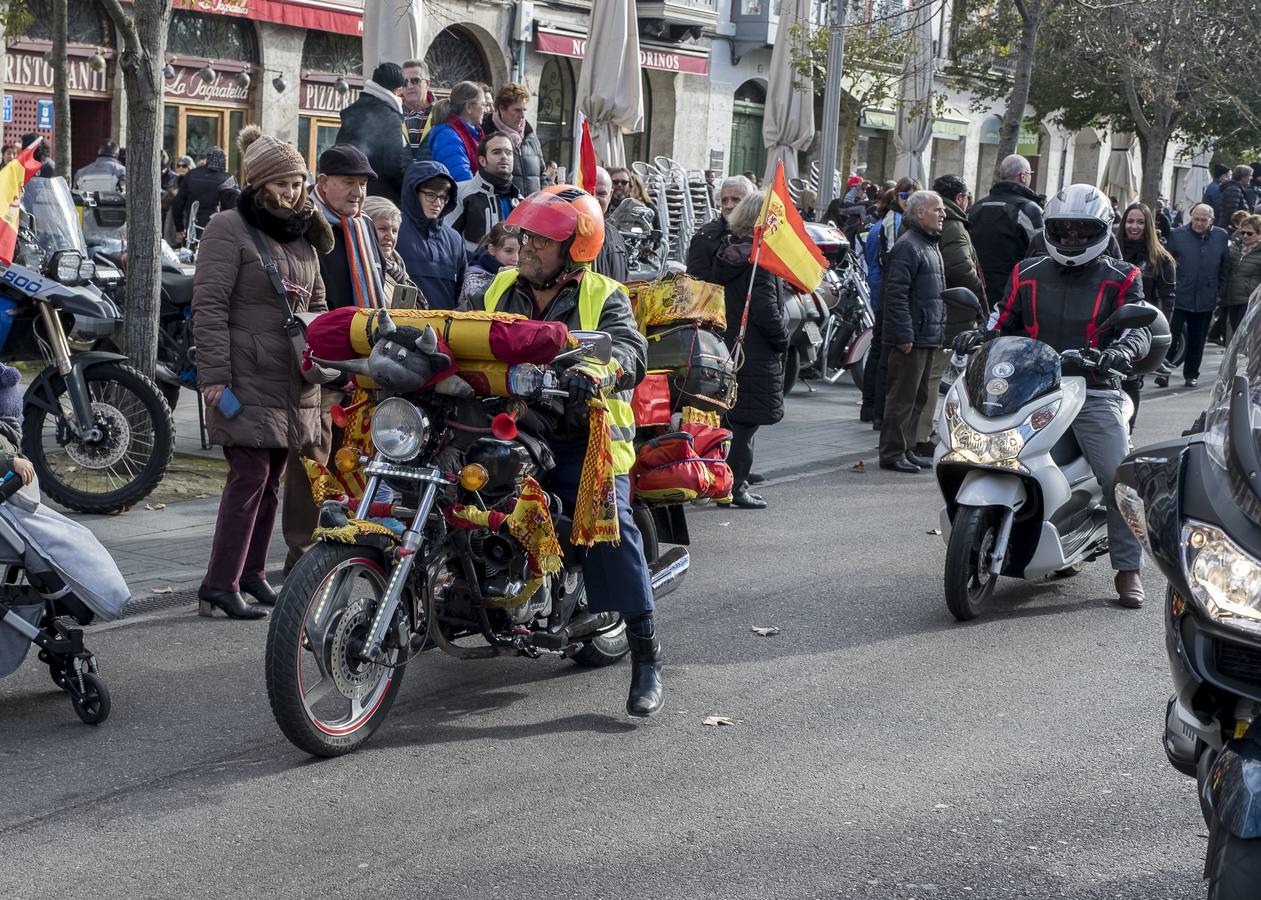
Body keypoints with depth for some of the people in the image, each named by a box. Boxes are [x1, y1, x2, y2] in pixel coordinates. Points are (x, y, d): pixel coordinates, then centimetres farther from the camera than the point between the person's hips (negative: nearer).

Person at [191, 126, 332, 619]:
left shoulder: (303, 235, 17)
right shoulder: (230, 229, -6)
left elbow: (317, 305, 25)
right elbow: (209, 306, -12)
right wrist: (215, 377, -18)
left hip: (292, 382, 7)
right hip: (247, 378, -7)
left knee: (271, 479, 10)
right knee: (250, 474, -11)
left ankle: (251, 572, 20)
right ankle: (219, 584, -7)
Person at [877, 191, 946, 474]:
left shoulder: (932, 246, 19)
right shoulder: (908, 247, -13)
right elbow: (896, 294, -20)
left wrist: (938, 331, 21)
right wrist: (904, 334, -22)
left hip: (927, 337, 10)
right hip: (911, 338, -10)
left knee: (918, 398, 14)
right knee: (902, 397, -6)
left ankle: (907, 450, 22)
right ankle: (892, 453, -2)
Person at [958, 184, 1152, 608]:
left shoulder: (1120, 279, 6)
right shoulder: (1027, 275, 14)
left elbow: (1139, 328, -3)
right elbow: (1003, 323, 16)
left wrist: (1122, 350, -25)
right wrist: (979, 337, -6)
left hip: (1094, 393, -2)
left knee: (1119, 477, -13)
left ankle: (1128, 568, 0)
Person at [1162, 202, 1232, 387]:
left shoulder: (1221, 236, 4)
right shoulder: (1177, 235, -3)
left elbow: (1225, 268, 10)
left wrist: (1220, 292, 7)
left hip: (1206, 300, 2)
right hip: (1179, 297, -2)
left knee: (1197, 340, 10)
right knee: (1173, 336, -7)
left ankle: (1191, 374, 21)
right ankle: (1164, 372, -2)